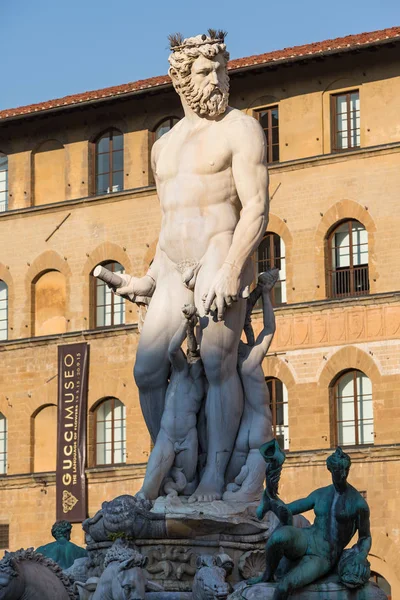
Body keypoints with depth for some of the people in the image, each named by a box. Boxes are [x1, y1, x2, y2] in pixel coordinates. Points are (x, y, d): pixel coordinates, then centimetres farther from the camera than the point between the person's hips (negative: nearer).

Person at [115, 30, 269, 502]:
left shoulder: (240, 130, -1)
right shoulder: (164, 146, 21)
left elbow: (256, 209, -11)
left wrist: (230, 272, -22)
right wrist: (149, 281, 26)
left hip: (222, 255, -7)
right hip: (175, 268, 7)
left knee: (216, 362, -19)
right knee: (148, 370, -2)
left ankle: (215, 474, -17)